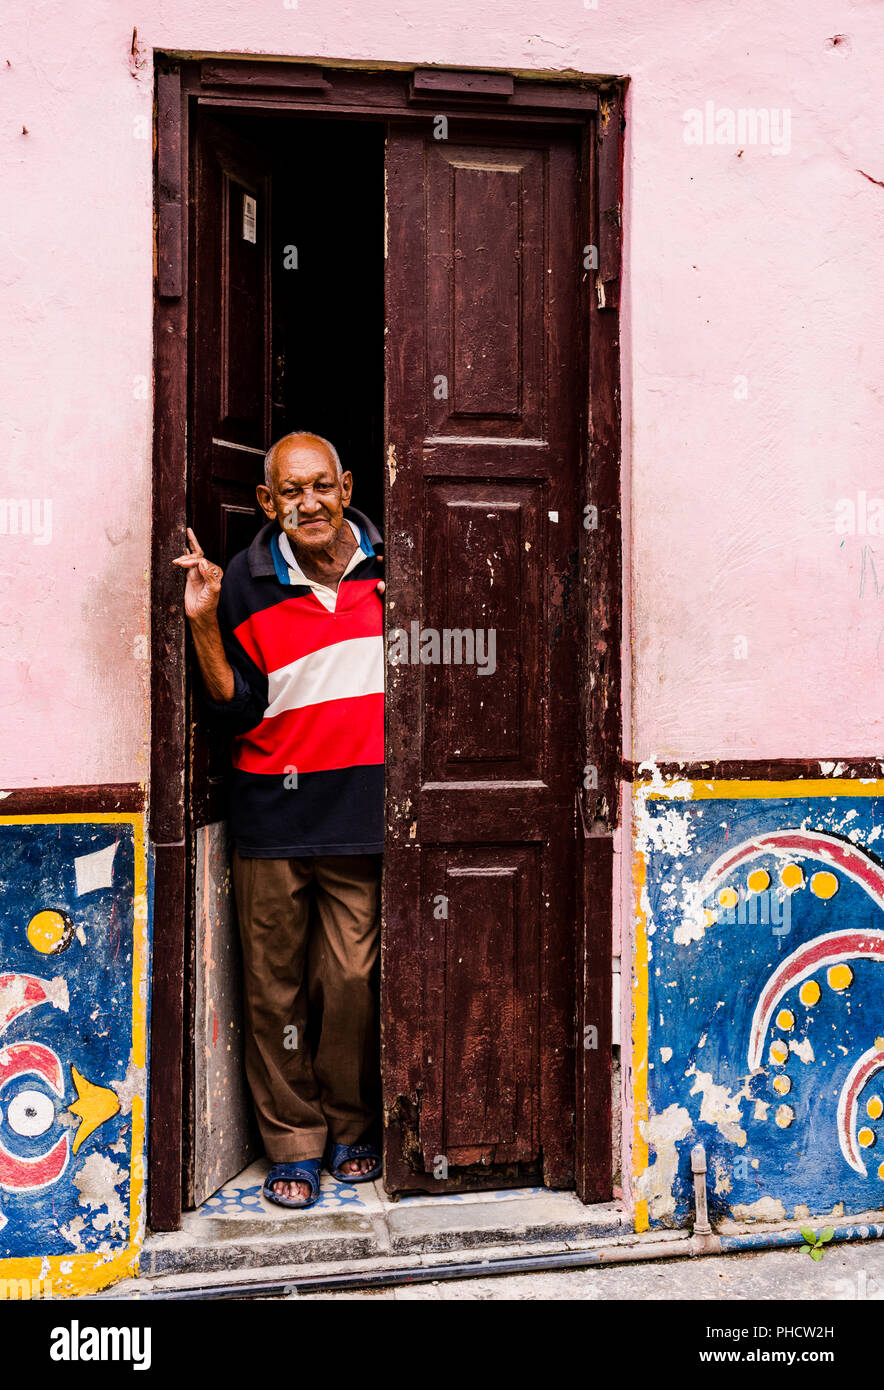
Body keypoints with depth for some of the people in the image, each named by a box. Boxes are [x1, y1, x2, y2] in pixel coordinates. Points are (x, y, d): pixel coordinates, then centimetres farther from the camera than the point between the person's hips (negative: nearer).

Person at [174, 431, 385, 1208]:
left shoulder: (388, 569, 3)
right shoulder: (246, 583, -2)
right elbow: (237, 711, -4)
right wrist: (205, 624, -14)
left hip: (362, 808, 1)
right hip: (273, 812, 0)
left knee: (353, 981, 4)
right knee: (275, 984, 5)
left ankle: (353, 1129, 26)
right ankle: (294, 1143, 21)